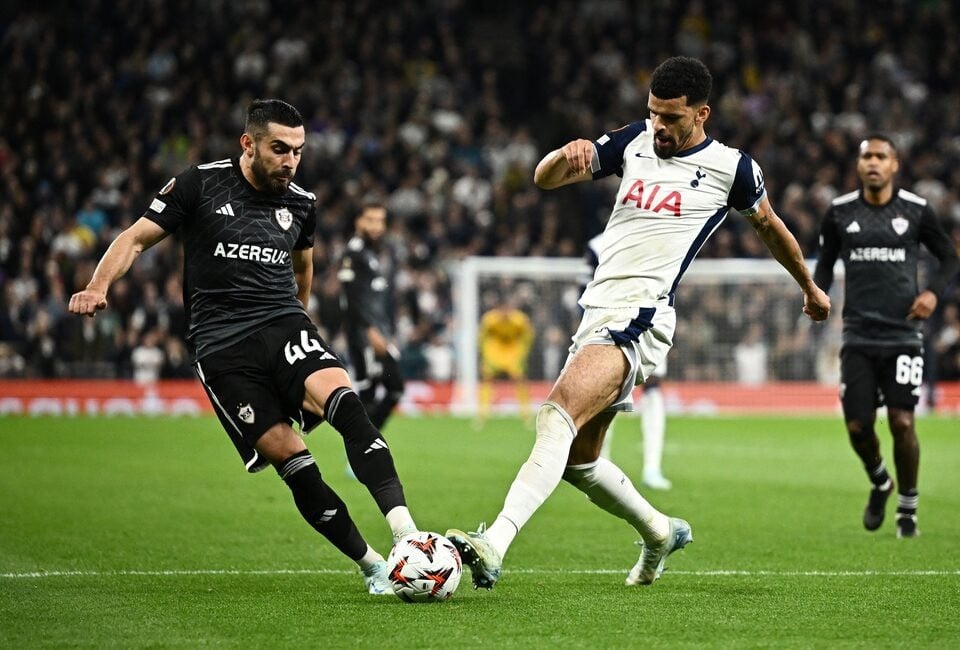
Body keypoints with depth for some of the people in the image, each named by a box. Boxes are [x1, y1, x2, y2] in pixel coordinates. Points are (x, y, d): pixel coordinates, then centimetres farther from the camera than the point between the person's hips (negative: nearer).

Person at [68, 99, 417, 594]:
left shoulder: (300, 204, 12)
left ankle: (406, 534, -40)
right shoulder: (200, 185, 1)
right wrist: (98, 287, -14)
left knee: (342, 399, -29)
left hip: (282, 325, 2)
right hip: (220, 346, -2)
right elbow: (136, 238, 3)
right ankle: (373, 568, -4)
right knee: (289, 457, -15)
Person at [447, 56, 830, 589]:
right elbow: (545, 179, 12)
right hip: (596, 311, 7)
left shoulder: (730, 168, 2)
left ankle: (494, 545, -43)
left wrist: (810, 288, 35)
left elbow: (769, 226, 20)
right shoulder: (634, 141, 13)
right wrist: (568, 154, -12)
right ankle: (660, 532, 39)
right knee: (578, 460, 14)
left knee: (557, 413, -29)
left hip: (640, 316, -7)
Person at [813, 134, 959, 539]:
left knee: (902, 423, -8)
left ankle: (908, 508, 11)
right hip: (858, 336, 2)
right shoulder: (839, 213, 4)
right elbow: (825, 263, 16)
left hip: (903, 335, -2)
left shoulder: (916, 211, 0)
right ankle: (880, 484, 31)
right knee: (857, 426, -1)